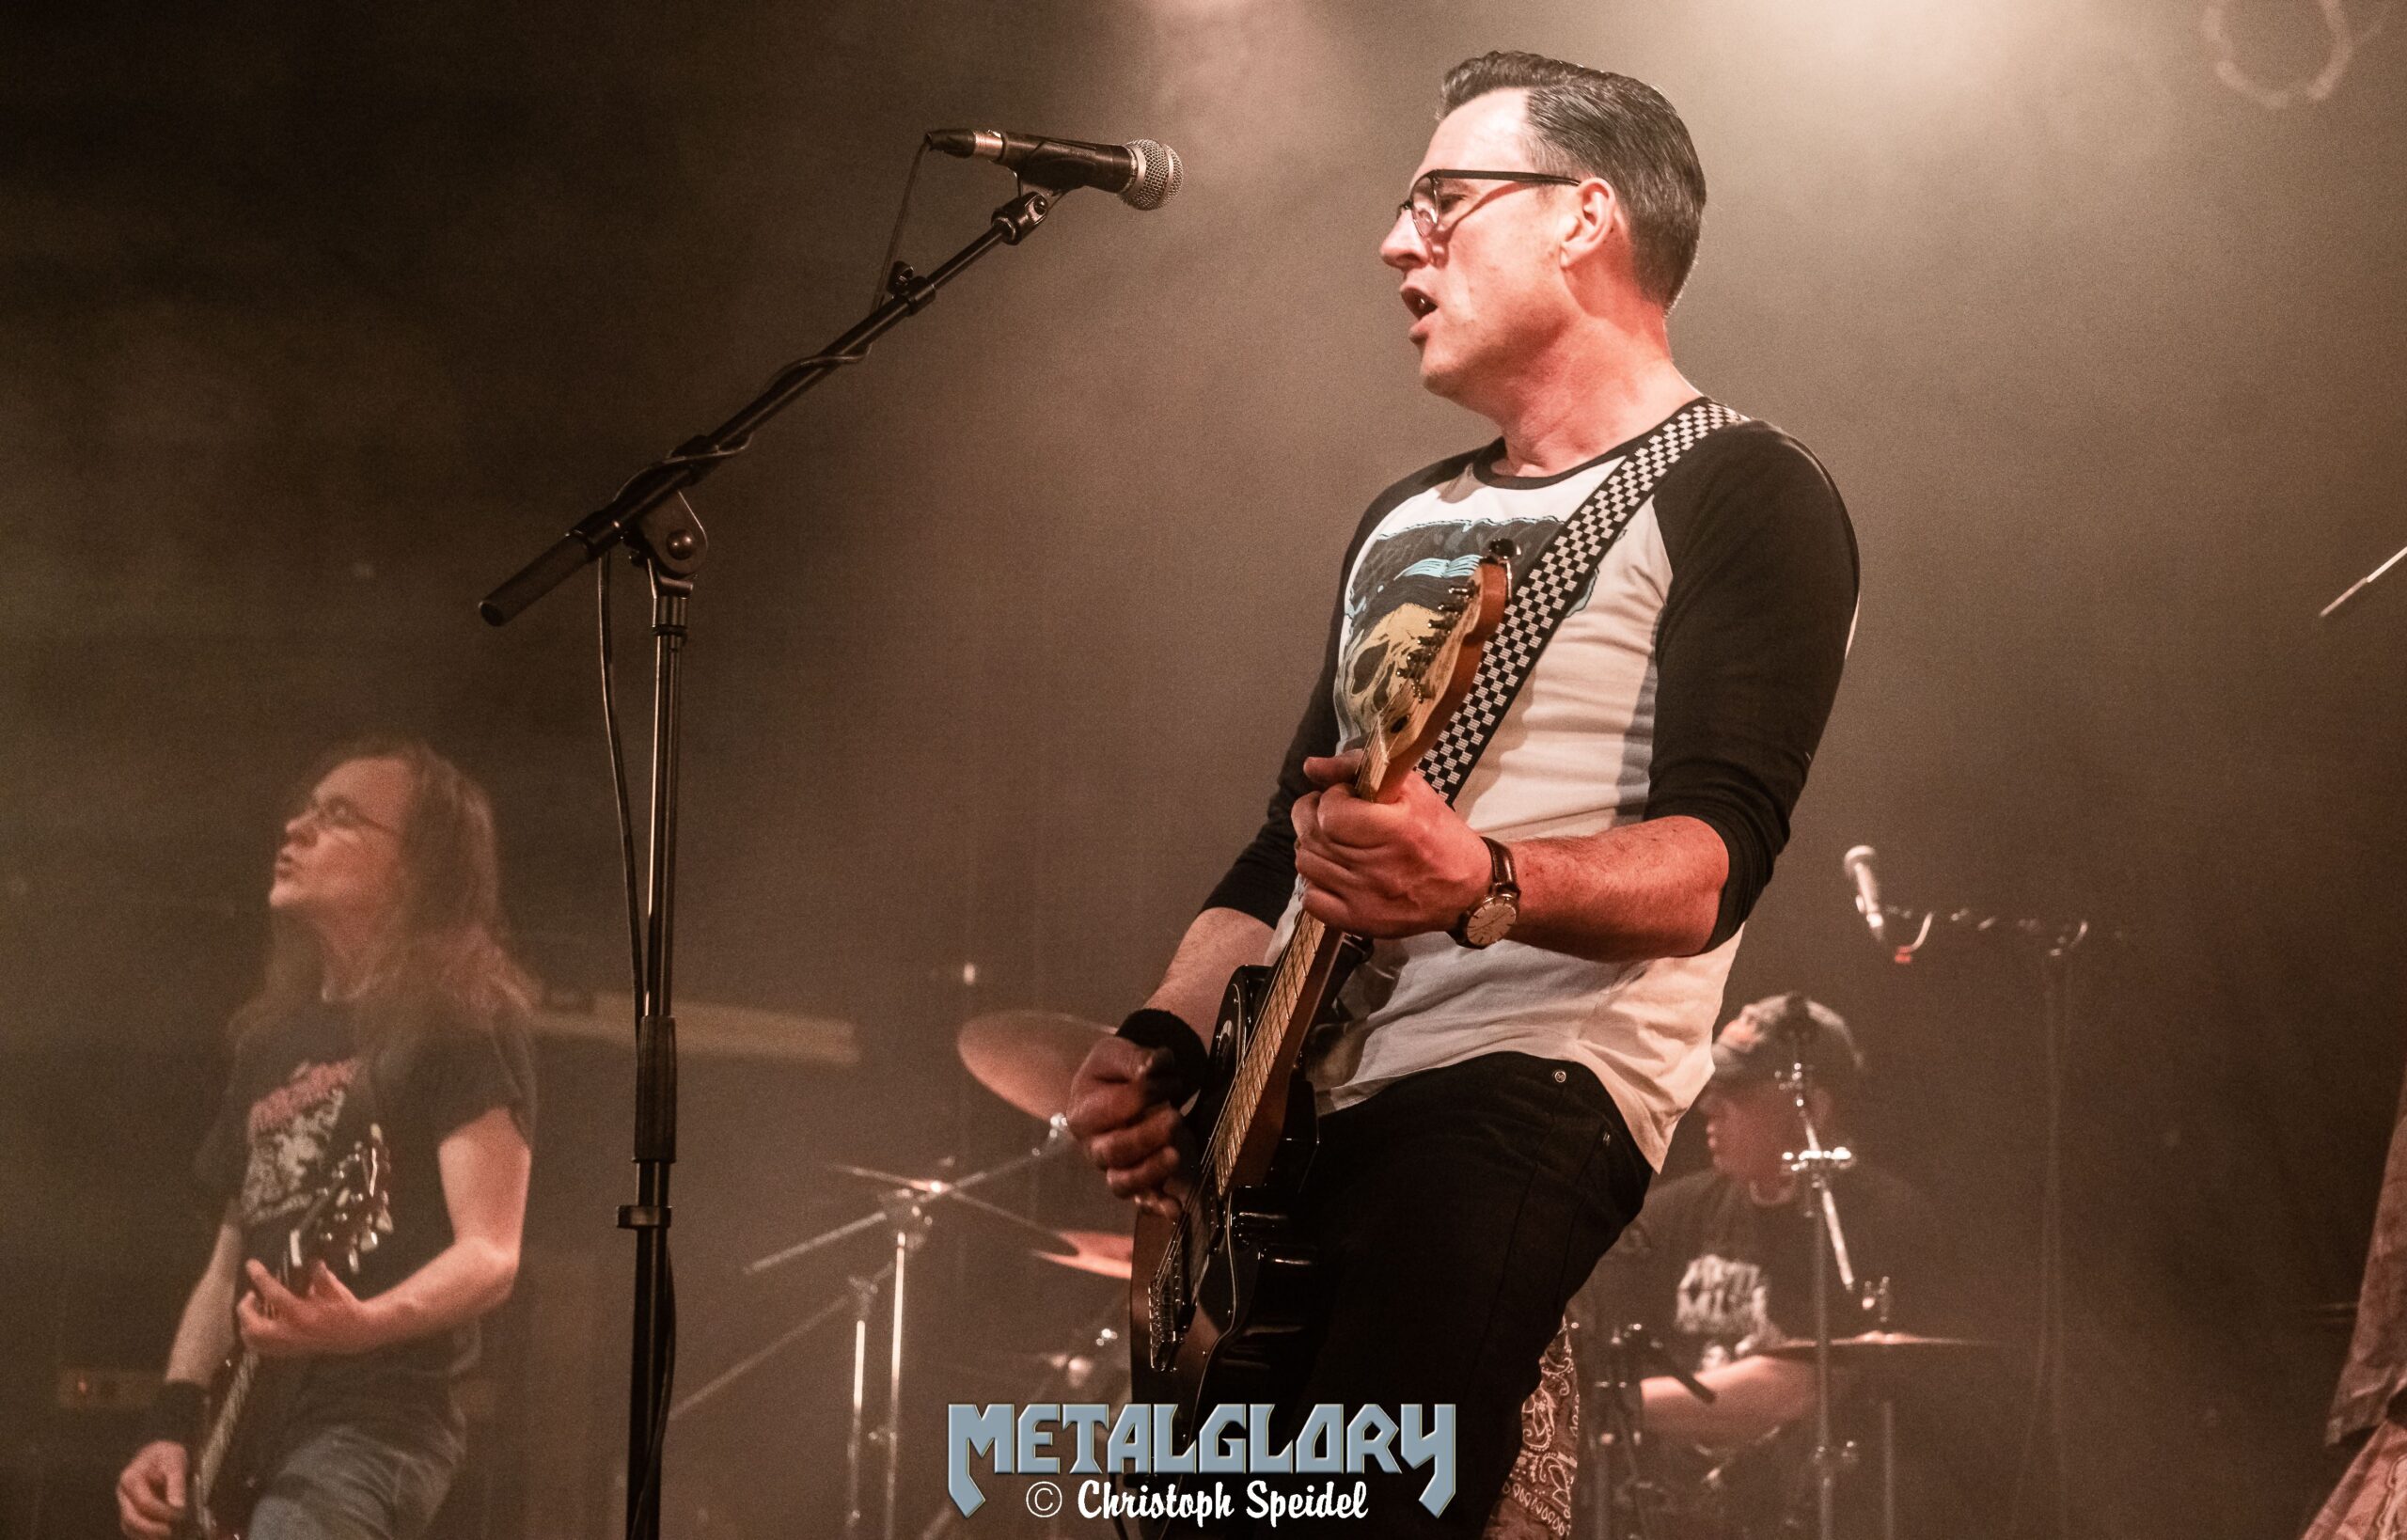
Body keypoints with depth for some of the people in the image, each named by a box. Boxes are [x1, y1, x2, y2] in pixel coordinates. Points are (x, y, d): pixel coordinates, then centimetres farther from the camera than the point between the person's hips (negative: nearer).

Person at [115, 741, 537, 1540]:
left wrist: (360, 1324, -32)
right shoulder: (272, 1039, 21)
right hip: (244, 1437, 9)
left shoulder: (457, 1023, -3)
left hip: (370, 1421, -9)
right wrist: (172, 1426, 8)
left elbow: (489, 1256, -12)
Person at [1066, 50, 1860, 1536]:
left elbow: (1716, 860, -13)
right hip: (1284, 1105, 8)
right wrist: (1167, 1041, 6)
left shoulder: (1738, 496, 0)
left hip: (1517, 1090, -8)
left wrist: (1480, 884, -32)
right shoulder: (1405, 521, 25)